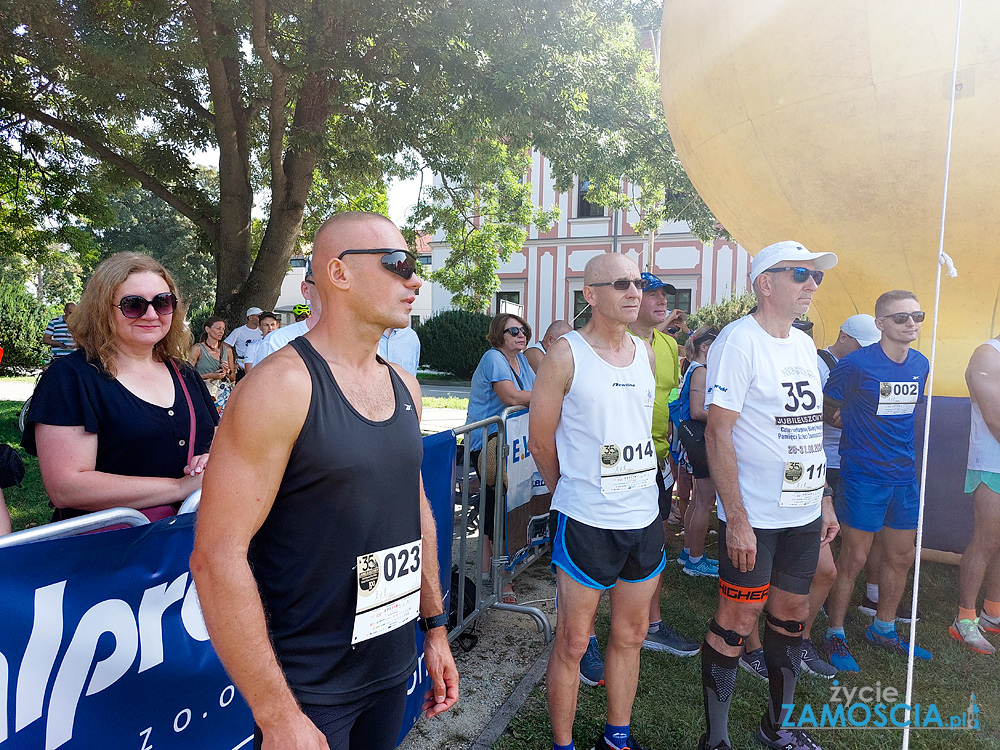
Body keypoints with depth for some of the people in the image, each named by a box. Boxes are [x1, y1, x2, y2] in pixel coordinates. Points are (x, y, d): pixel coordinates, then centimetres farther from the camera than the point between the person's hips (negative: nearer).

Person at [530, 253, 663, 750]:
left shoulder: (645, 352, 8)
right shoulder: (566, 354, -10)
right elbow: (540, 439, -4)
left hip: (645, 517, 6)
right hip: (586, 522, -5)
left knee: (631, 635, 18)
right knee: (573, 643, 7)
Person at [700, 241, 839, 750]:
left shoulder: (803, 345, 11)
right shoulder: (739, 341, -14)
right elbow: (718, 434, -18)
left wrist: (824, 501, 15)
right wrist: (736, 519, -21)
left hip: (804, 513, 8)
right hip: (753, 517, -8)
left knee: (791, 613, 17)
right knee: (737, 621, 2)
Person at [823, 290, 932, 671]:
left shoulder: (921, 364, 5)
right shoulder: (856, 364, -14)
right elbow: (827, 410, -3)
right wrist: (859, 426, -4)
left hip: (904, 476, 7)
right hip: (863, 477, -6)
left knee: (901, 557, 16)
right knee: (854, 557, 2)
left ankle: (883, 629, 36)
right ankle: (835, 634, 18)